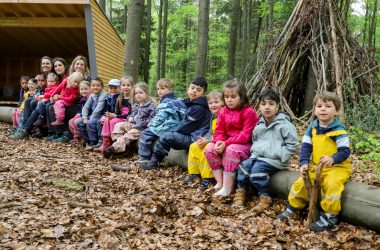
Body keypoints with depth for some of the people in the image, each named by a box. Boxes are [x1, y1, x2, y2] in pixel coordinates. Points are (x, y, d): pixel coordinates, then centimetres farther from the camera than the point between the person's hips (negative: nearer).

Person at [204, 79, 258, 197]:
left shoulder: (249, 112, -14)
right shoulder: (223, 112, 6)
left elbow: (245, 135, -20)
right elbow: (219, 132, 3)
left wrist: (226, 143, -27)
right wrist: (219, 142, -22)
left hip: (245, 145, -6)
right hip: (227, 144, 7)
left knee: (231, 150, -36)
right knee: (209, 148, -15)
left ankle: (227, 188, -29)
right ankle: (219, 182, -10)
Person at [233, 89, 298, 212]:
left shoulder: (284, 125, -10)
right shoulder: (260, 124, 11)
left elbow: (292, 144, -10)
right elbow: (254, 140, 26)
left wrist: (280, 156, -14)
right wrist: (255, 150, 9)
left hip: (274, 160, -6)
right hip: (258, 156, 6)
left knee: (257, 170, -27)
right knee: (244, 166, -15)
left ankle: (265, 198, -10)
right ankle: (241, 192, 3)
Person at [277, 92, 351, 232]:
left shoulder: (339, 130, -13)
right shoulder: (312, 128, 4)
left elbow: (345, 151, -18)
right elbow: (305, 147, 3)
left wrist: (333, 159, -38)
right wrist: (304, 163, -13)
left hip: (337, 167, -5)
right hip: (316, 167, 5)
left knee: (331, 184, -33)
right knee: (300, 182, -5)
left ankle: (330, 216, -19)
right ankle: (293, 207, 19)